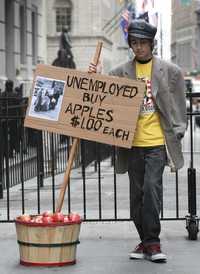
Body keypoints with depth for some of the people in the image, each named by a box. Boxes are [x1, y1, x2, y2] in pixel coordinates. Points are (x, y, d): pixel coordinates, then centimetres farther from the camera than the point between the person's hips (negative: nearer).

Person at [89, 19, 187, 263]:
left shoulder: (169, 71, 5)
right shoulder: (120, 73, 8)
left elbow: (178, 104, 9)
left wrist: (178, 131, 1)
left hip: (157, 141, -3)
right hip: (132, 142, 3)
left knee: (152, 186, -15)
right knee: (137, 192, 7)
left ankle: (152, 241, -8)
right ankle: (145, 241, 18)